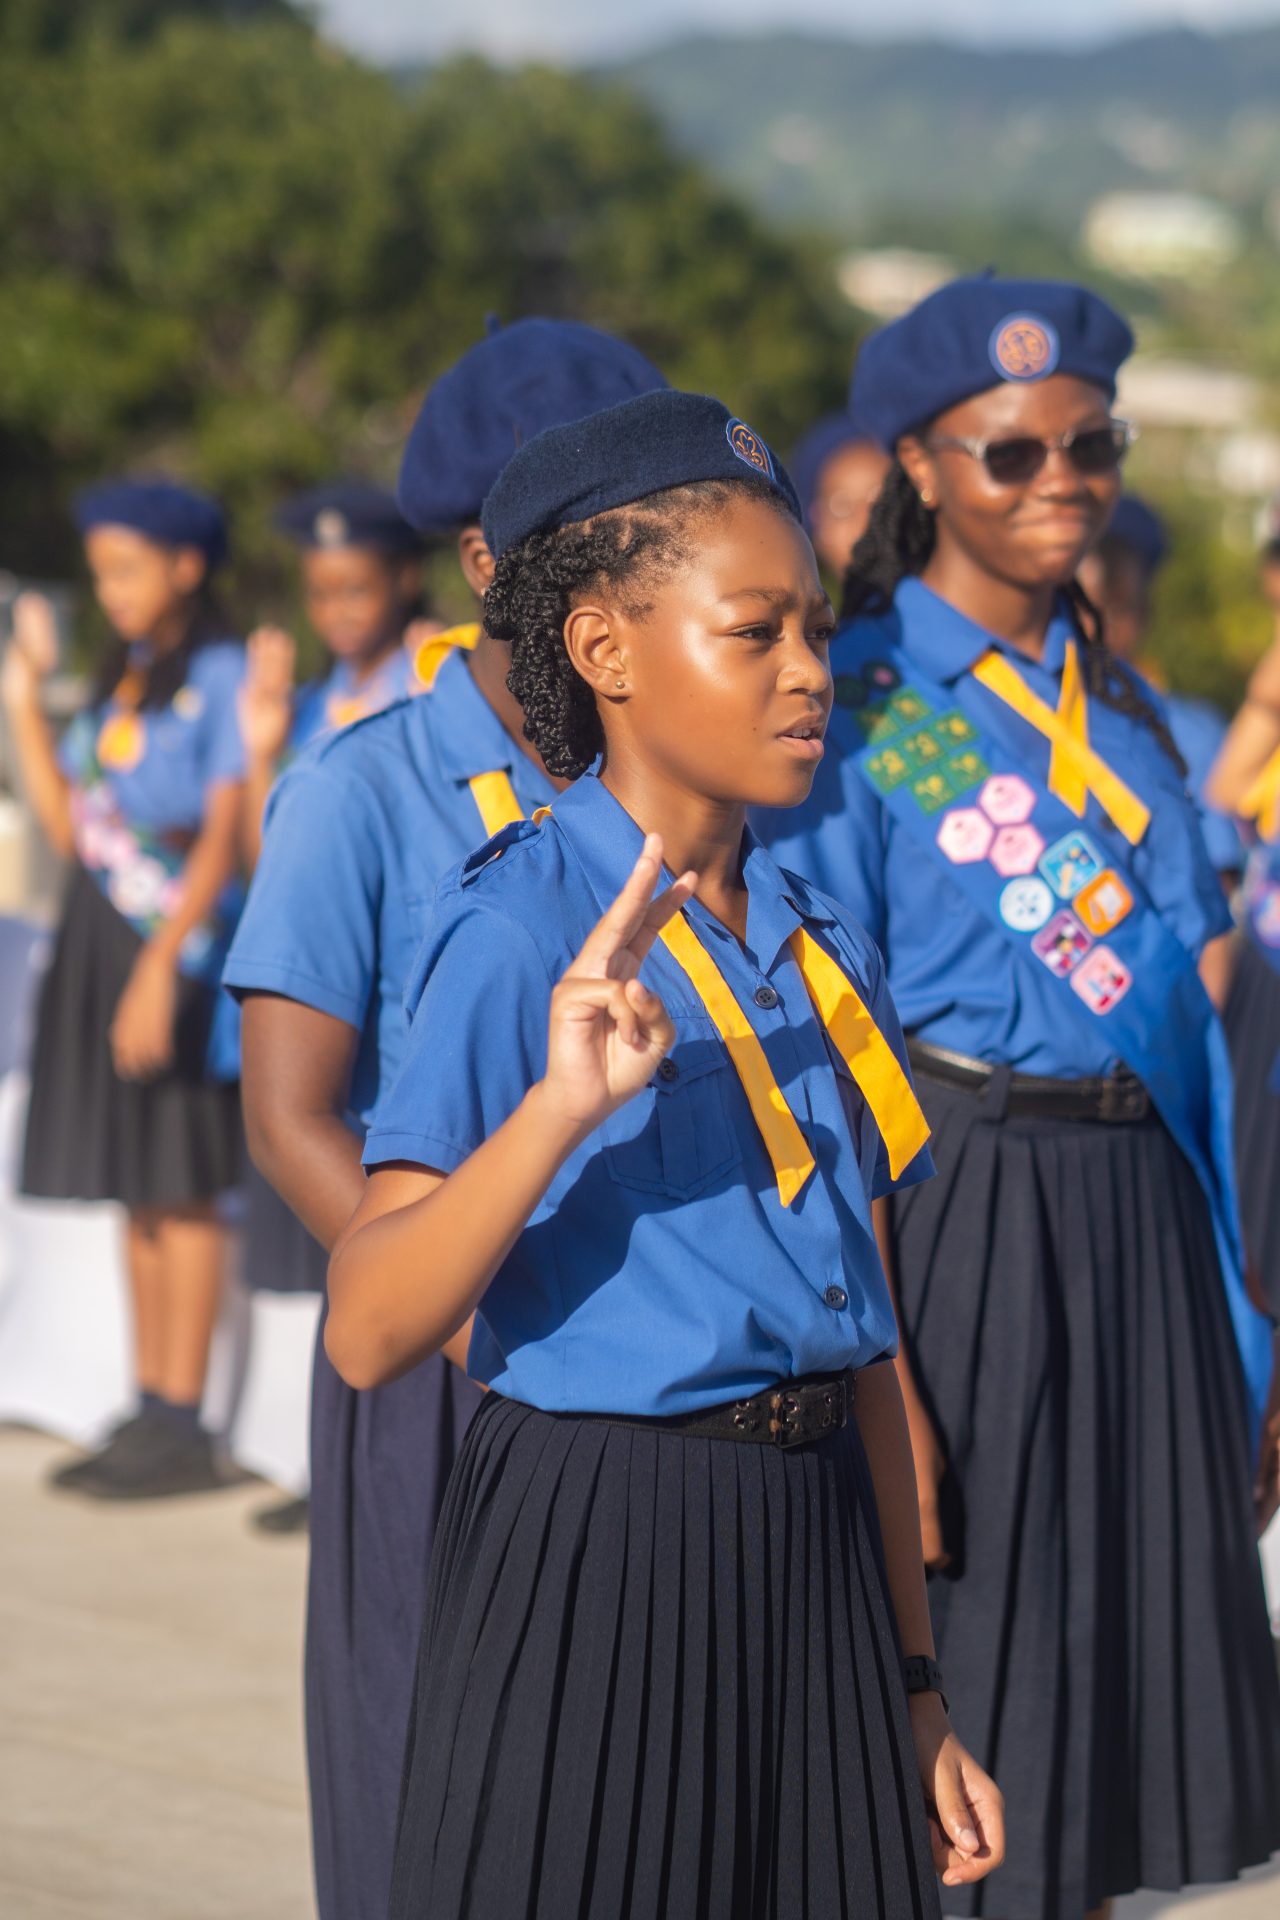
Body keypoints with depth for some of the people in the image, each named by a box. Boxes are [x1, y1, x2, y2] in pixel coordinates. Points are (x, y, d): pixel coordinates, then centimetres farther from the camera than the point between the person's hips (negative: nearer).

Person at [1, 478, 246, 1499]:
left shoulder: (221, 676, -7)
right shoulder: (120, 680, 16)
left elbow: (225, 838, -13)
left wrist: (161, 966, -20)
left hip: (180, 949, -8)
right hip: (101, 942, 8)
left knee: (183, 1189, -4)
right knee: (138, 1192, 10)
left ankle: (183, 1426, -1)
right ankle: (151, 1411, 15)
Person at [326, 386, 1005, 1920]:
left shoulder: (824, 955, 9)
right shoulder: (518, 930, -11)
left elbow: (859, 1339, 14)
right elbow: (367, 1332, -20)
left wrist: (918, 1689, 15)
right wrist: (560, 1110, -34)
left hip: (814, 1559, 6)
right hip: (592, 1561, -6)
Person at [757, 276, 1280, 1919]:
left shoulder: (1120, 710, 14)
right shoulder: (857, 706, -6)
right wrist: (879, 1376, -18)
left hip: (1141, 1223, 6)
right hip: (952, 1210, -6)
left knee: (1123, 1649, 10)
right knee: (962, 1679, 0)